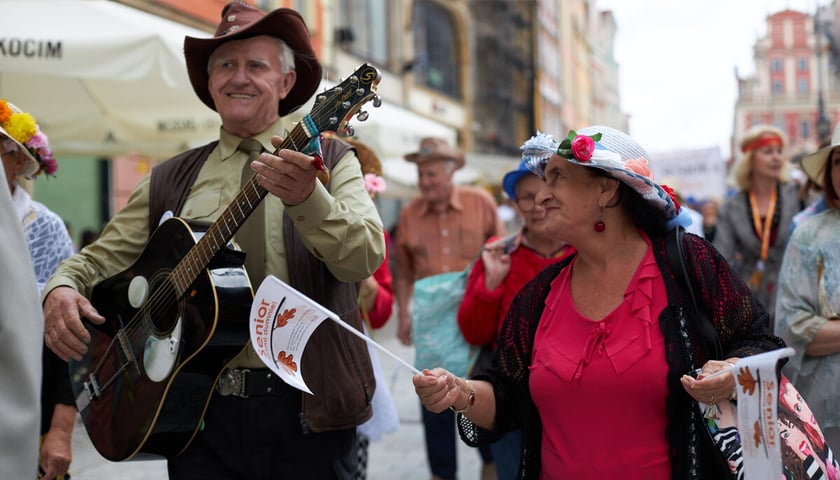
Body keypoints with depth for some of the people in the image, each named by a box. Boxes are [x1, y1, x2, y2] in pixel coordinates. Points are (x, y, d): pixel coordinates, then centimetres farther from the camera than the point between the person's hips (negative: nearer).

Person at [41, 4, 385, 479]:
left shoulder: (329, 161, 1)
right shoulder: (171, 180, 11)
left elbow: (366, 259, -15)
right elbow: (100, 258, 13)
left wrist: (307, 198, -33)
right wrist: (62, 290, -10)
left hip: (306, 416, -2)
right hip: (199, 412, 2)